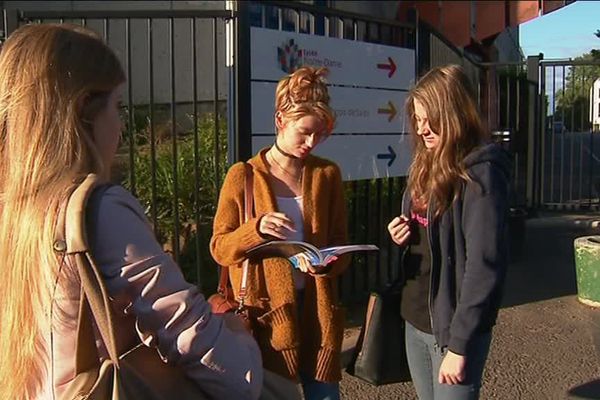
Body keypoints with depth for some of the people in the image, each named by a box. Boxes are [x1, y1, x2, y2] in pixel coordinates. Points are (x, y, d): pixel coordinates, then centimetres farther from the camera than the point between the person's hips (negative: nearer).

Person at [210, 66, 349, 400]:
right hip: (267, 314, -2)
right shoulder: (243, 176, -4)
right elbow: (220, 248, -3)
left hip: (317, 311, 3)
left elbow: (340, 243, 8)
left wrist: (326, 262, -14)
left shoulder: (327, 174, 5)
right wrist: (256, 229, -21)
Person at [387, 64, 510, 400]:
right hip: (416, 321, 8)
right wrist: (401, 236, -3)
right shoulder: (428, 165, 8)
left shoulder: (480, 173, -17)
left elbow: (485, 266, -20)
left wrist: (459, 343, -19)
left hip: (453, 326, -7)